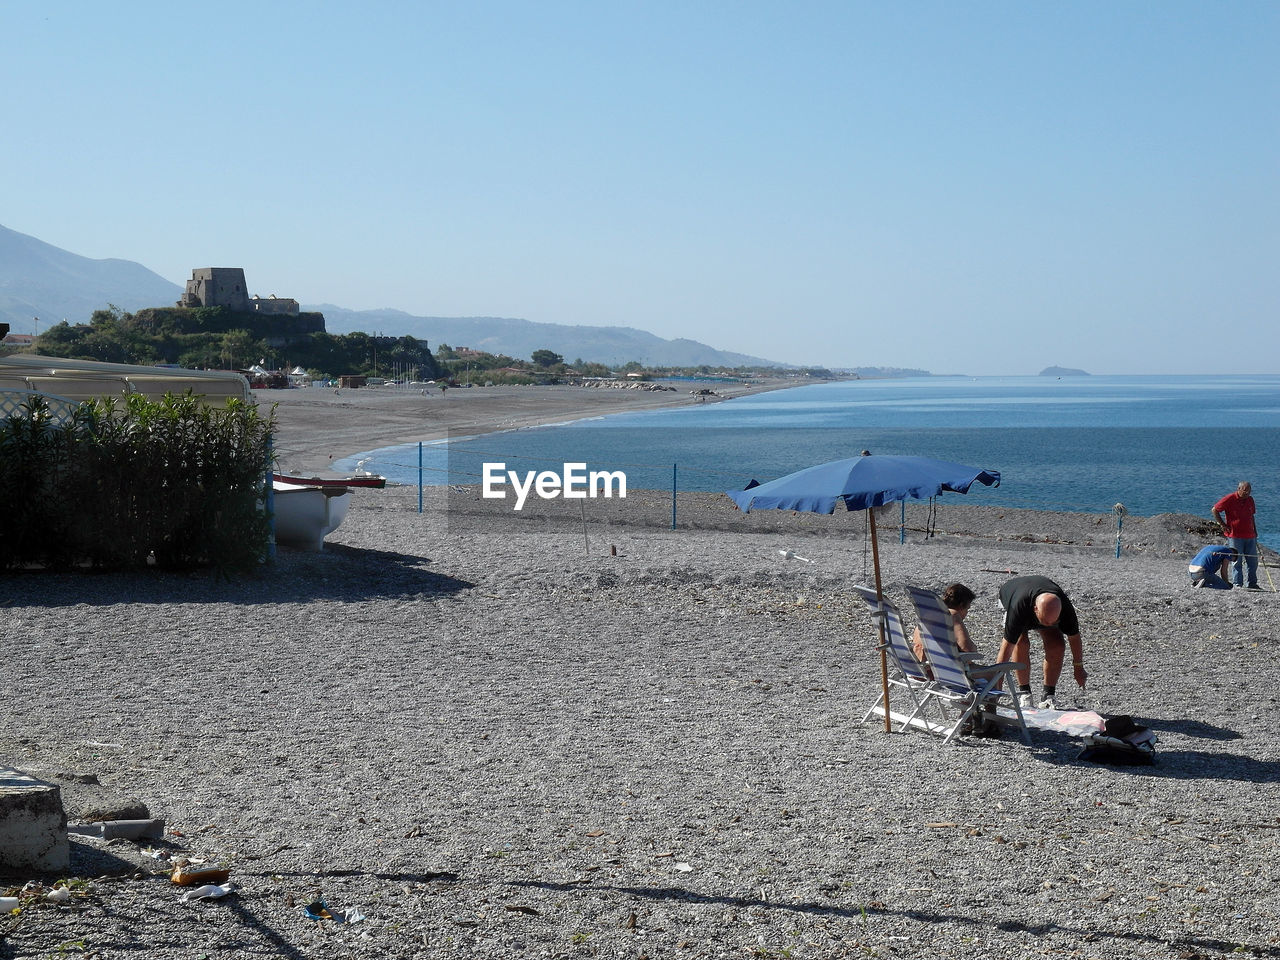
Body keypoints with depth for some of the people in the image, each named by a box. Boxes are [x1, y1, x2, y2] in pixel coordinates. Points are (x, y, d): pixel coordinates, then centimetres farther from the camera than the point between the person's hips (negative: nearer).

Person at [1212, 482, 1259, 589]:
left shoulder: (1250, 500, 11)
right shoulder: (1230, 499, -8)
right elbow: (1215, 510, -4)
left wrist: (1255, 531, 20)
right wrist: (1223, 525, -5)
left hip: (1250, 536, 6)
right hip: (1235, 535, -6)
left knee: (1253, 561, 7)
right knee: (1237, 562, -4)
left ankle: (1252, 584, 16)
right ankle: (1237, 584, 1)